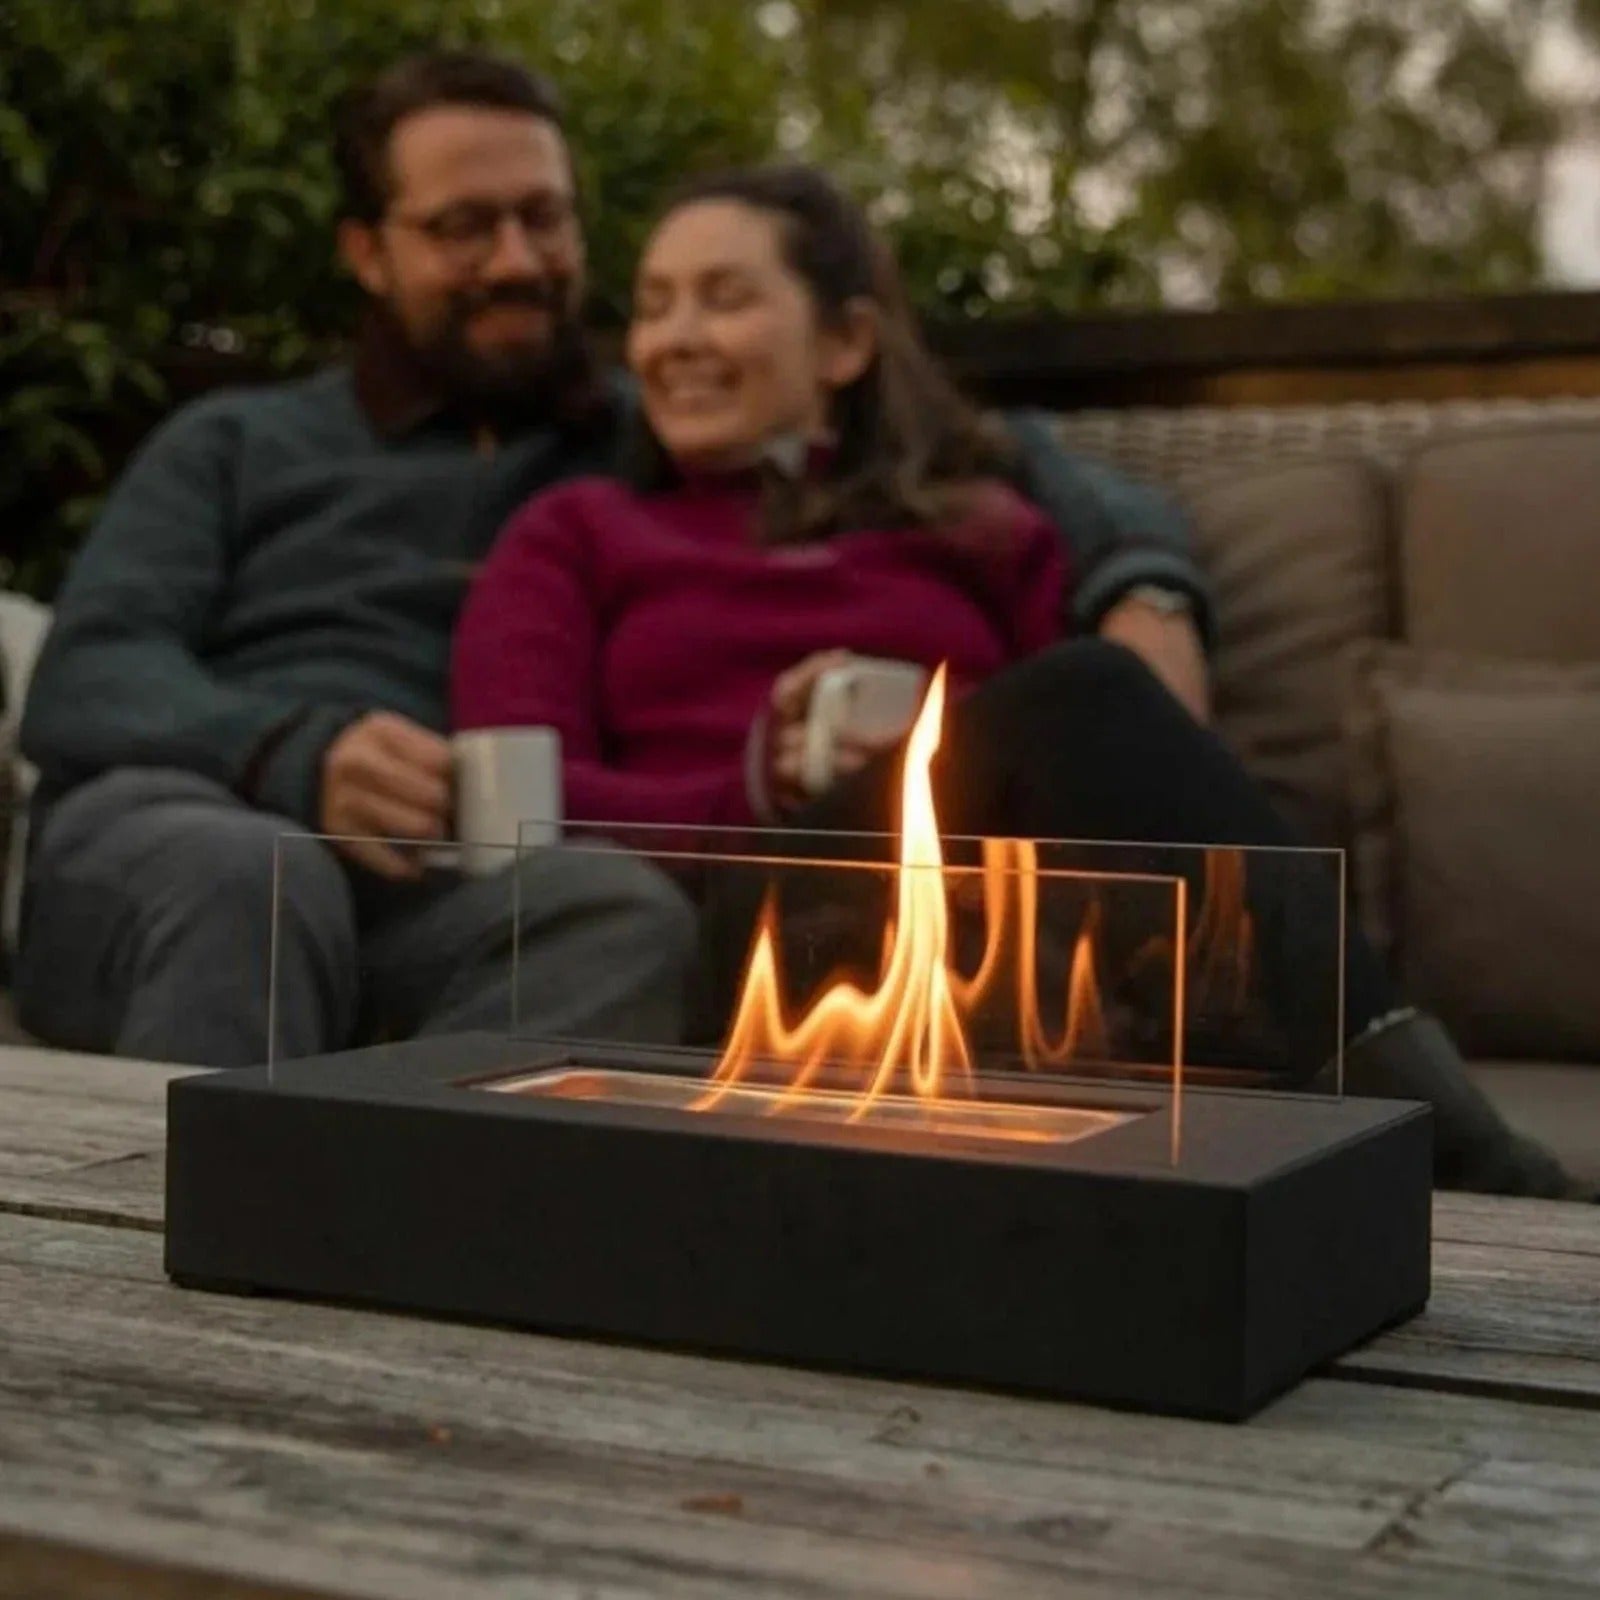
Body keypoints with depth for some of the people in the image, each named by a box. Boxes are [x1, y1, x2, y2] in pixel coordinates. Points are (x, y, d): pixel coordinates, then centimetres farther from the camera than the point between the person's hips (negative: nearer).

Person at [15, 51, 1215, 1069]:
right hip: (166, 826, 0)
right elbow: (83, 685, 8)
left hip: (428, 889, 1)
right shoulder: (233, 446, 23)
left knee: (632, 915, -34)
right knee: (248, 875, -37)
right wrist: (298, 755, -16)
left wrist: (1143, 581, -1)